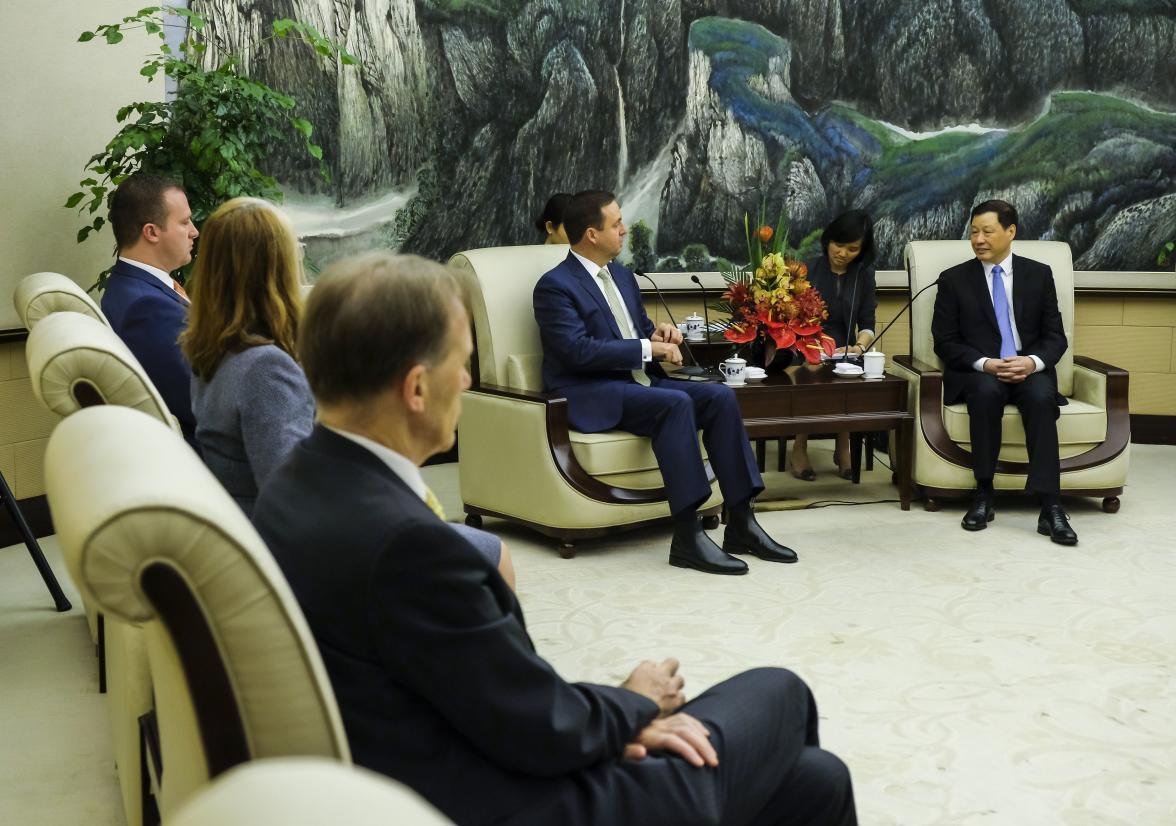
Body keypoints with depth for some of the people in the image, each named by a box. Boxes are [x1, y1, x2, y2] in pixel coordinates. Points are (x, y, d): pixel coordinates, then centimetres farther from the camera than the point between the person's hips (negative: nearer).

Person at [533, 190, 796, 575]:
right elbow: (578, 351, -20)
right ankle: (687, 537, -33)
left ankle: (741, 524, -13)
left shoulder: (623, 276, 17)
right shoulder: (555, 286, -9)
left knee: (720, 396, -13)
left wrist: (659, 335, 1)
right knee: (675, 403, -33)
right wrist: (647, 348, -18)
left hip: (638, 383, 8)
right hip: (591, 395, -8)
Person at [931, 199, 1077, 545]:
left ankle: (1050, 506, -36)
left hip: (1029, 369, 1)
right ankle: (984, 495, -25)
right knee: (987, 391, -37)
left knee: (1041, 397, -34)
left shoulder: (1039, 274, 9)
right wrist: (985, 364, -17)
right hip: (977, 373, -1)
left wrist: (1033, 362, -15)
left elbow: (1055, 336, 7)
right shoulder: (954, 279, 5)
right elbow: (945, 342, 1)